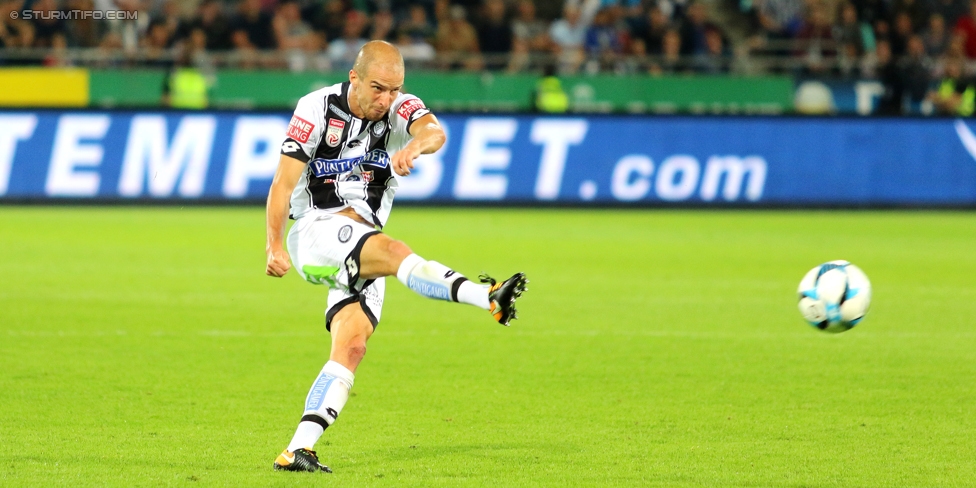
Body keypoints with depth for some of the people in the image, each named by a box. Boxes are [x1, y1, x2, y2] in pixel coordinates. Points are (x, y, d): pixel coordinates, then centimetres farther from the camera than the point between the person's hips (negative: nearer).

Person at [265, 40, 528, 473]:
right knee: (389, 249, -31)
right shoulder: (317, 109, -6)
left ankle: (298, 450, -13)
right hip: (316, 231, -5)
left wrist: (416, 145, -49)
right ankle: (488, 297, -50)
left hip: (361, 256, 5)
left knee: (351, 348, -10)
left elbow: (435, 132, -25)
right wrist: (275, 246, -16)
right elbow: (283, 183, -6)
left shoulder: (401, 110, -1)